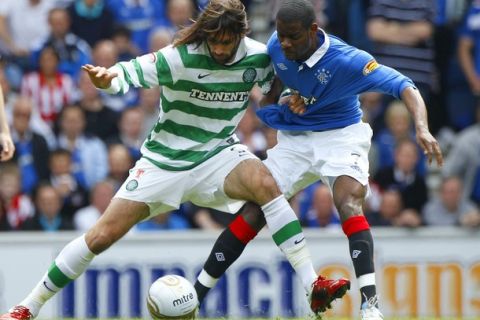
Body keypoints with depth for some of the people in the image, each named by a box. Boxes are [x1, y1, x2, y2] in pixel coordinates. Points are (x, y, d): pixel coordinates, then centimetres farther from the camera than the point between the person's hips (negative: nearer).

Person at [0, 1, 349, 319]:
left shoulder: (257, 56, -9)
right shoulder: (181, 57, -21)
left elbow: (274, 91, 12)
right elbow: (127, 74, -23)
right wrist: (106, 79, -45)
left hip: (219, 153, 2)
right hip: (165, 159, -2)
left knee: (264, 183, -31)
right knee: (102, 235, -6)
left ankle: (313, 286, -30)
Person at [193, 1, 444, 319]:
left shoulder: (346, 61, -27)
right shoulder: (276, 46, -11)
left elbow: (405, 87, -32)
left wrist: (422, 129, -50)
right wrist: (285, 97, -10)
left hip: (340, 135, -4)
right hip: (294, 140, 4)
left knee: (349, 203, -31)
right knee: (251, 214, -4)